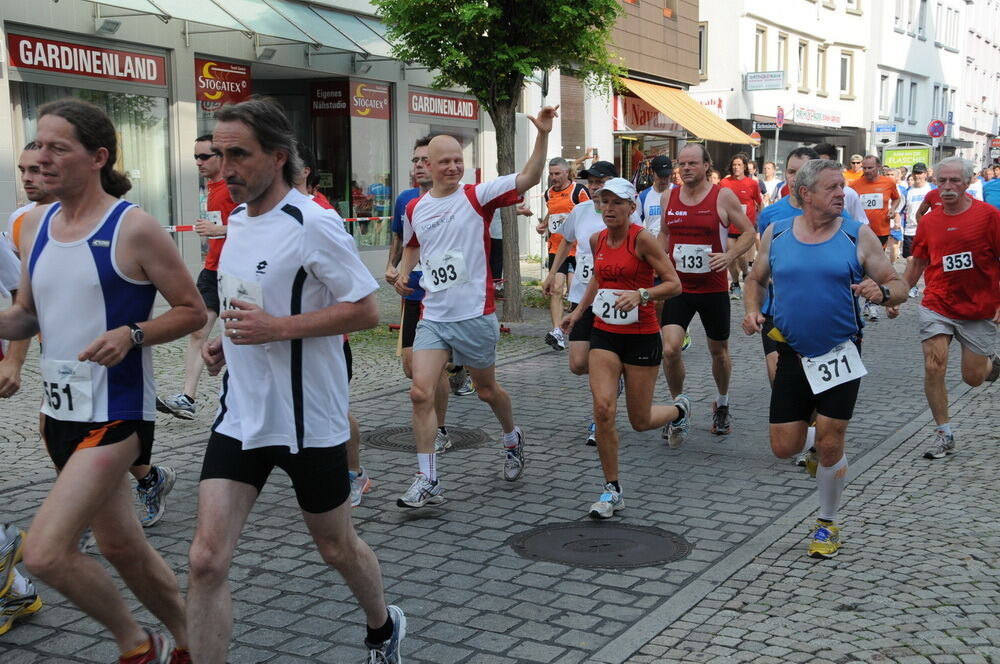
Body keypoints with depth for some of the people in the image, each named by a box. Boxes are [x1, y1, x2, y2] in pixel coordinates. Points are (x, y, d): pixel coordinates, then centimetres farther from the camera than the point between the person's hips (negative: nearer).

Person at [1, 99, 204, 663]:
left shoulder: (134, 228, -13)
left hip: (116, 415, -7)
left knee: (45, 553, -14)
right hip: (61, 411, 8)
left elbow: (193, 311, -8)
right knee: (120, 545, 17)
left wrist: (131, 335, -24)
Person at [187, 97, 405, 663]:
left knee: (336, 546, 15)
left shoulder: (314, 224, -16)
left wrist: (276, 328, -24)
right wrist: (228, 342, 5)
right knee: (207, 560, -5)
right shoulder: (238, 220, 8)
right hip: (240, 417, 6)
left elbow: (367, 310, -17)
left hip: (308, 421, -6)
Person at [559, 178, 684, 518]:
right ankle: (612, 490, 2)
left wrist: (641, 294, -28)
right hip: (604, 334, 4)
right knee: (603, 408, -13)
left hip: (642, 337, -4)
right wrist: (578, 311, 20)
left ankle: (679, 409, 43)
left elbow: (674, 284, -13)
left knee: (640, 421, 6)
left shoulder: (642, 238, -13)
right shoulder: (597, 240, 5)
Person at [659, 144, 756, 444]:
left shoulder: (723, 196, -7)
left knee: (719, 351, 14)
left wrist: (729, 256, -19)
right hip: (677, 287, 2)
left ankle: (722, 404, 40)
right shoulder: (668, 197, 4)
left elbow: (749, 232, -2)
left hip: (714, 288, -2)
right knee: (670, 349, -14)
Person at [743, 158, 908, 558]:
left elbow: (898, 287, -1)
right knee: (784, 448, 2)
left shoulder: (858, 236, -5)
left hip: (840, 355, -2)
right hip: (793, 355, 2)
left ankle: (827, 524, 21)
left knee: (829, 445, -1)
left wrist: (882, 292, -24)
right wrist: (752, 311, -4)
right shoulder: (776, 234, 1)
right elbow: (756, 280, 15)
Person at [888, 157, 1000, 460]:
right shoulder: (929, 221, 2)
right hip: (937, 307, 2)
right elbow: (916, 264, 13)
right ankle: (944, 435, 6)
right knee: (933, 368, -8)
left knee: (973, 377, 7)